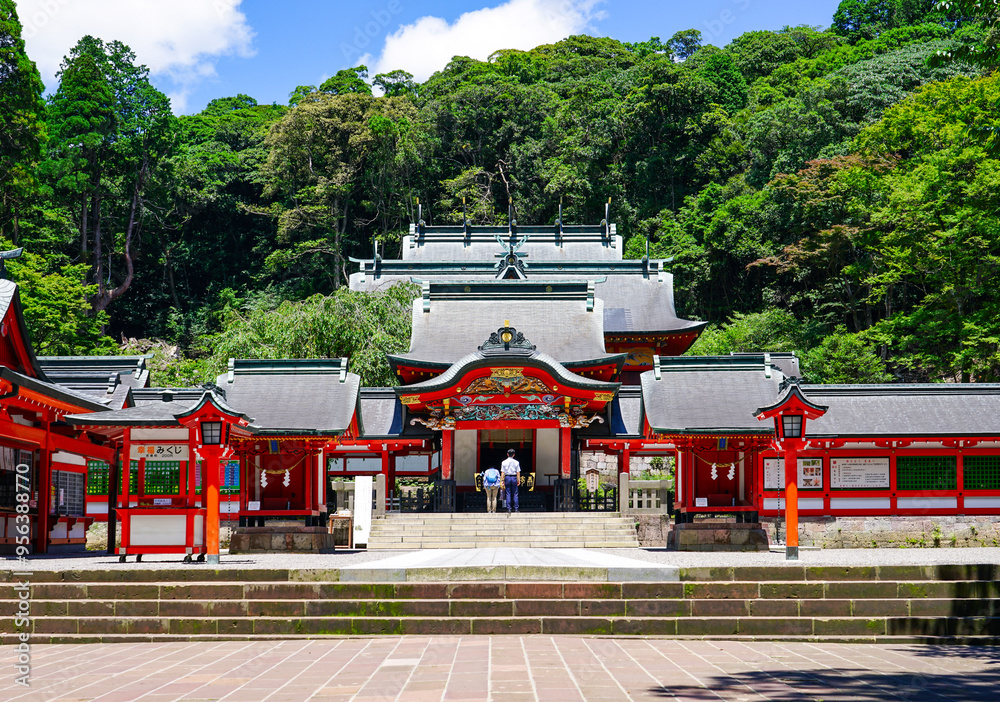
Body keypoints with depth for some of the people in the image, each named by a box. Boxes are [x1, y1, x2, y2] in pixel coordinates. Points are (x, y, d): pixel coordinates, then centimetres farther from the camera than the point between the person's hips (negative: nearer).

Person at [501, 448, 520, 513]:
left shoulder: (504, 462, 1)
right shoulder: (516, 462, 1)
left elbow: (503, 472, -1)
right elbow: (518, 472, -2)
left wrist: (502, 481, 1)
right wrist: (518, 480, 3)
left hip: (507, 477, 0)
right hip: (514, 477, 0)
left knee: (508, 494, 2)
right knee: (515, 494, 5)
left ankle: (508, 509, -1)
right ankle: (516, 508, 1)